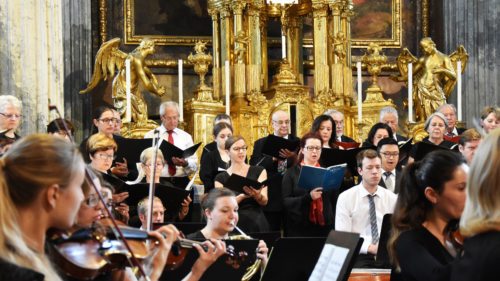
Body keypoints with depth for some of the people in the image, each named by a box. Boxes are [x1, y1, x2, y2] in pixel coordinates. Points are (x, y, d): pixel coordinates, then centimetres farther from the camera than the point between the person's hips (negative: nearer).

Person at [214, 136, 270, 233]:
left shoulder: (259, 171, 10)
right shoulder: (221, 178, 8)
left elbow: (264, 201, 0)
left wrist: (257, 195, -23)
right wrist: (243, 196, -21)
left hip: (257, 224, 0)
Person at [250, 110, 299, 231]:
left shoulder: (297, 143, 7)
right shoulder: (261, 143, 7)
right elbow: (254, 167, -5)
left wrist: (293, 157, -23)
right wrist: (273, 158, -19)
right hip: (270, 198, 0)